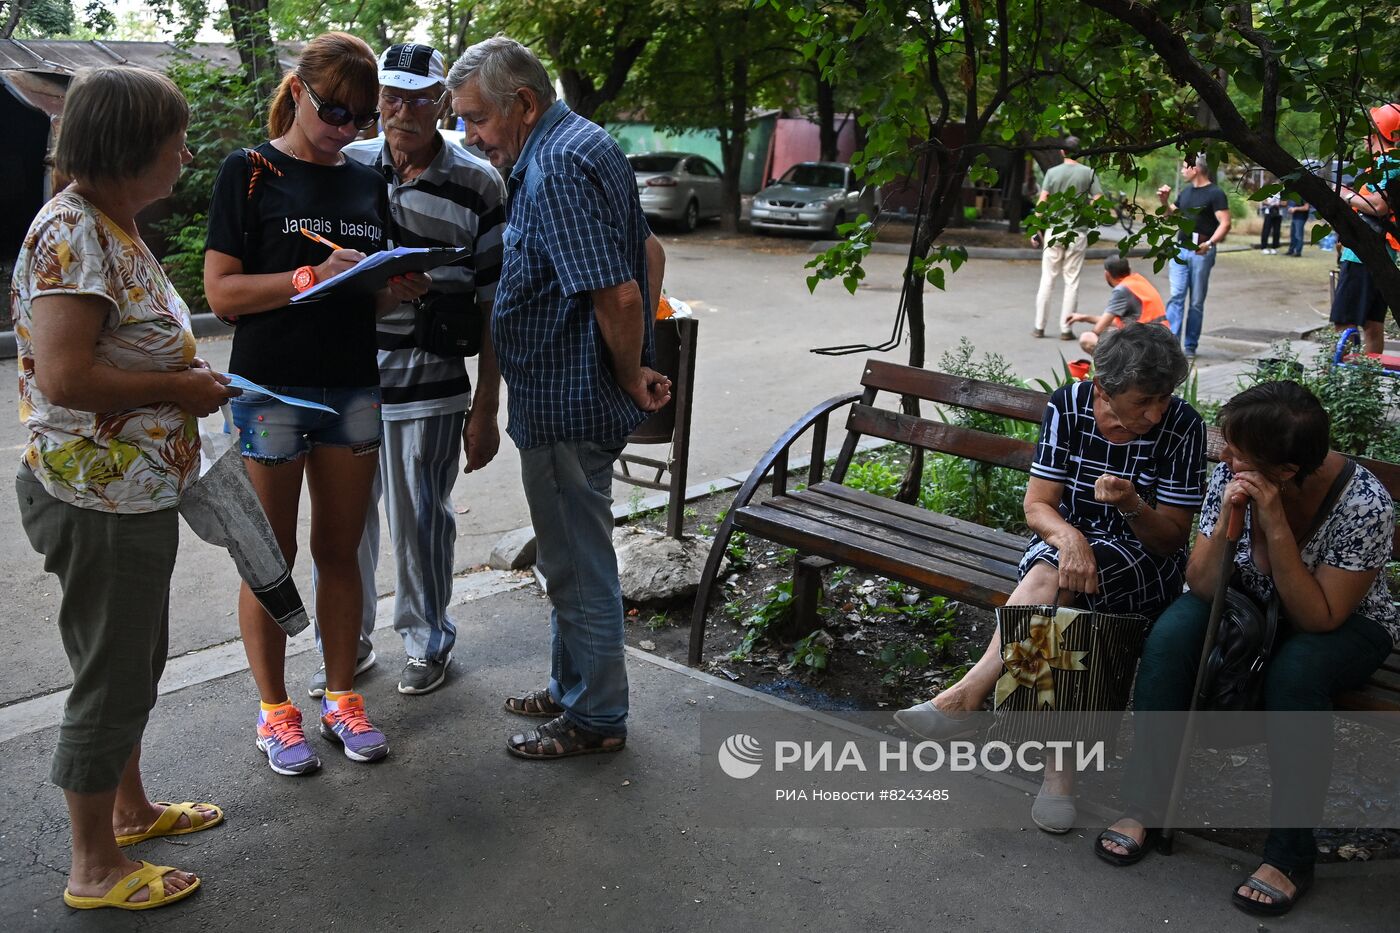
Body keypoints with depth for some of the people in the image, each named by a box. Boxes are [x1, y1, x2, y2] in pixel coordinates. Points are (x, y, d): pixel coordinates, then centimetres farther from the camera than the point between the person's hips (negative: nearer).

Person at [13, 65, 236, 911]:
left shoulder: (113, 226, 9)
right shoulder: (72, 234, -21)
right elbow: (63, 375, -27)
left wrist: (188, 376, 7)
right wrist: (181, 388, -18)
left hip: (136, 492, 10)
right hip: (100, 498, -10)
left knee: (138, 659, 23)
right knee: (111, 679, 4)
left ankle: (129, 806, 42)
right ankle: (97, 868, 21)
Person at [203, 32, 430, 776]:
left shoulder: (368, 184, 10)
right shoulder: (250, 172, -5)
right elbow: (221, 292, -11)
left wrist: (400, 289, -6)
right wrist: (313, 276, -22)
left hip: (353, 388, 5)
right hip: (271, 390, -4)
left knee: (340, 552, 12)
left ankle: (342, 698, 25)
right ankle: (274, 711, 20)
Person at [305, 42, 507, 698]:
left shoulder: (478, 186, -3)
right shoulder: (348, 166, 5)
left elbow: (494, 306, -1)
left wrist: (485, 408, -4)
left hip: (429, 389, -3)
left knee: (420, 522, 7)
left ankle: (428, 642, 27)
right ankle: (349, 642, 30)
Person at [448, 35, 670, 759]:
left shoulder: (557, 168, -20)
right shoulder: (580, 146, 13)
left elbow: (618, 295, -27)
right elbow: (649, 252, 20)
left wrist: (631, 380, -12)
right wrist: (637, 367, 14)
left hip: (565, 409, -11)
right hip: (576, 400, 11)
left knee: (578, 564, 3)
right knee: (571, 556, 21)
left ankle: (595, 718, 18)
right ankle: (571, 689, 36)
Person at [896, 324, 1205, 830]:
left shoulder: (1182, 426, -12)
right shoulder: (1067, 406, -7)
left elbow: (1171, 540, -9)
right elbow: (1038, 506, -7)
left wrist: (1131, 506, -30)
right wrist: (1069, 536, -30)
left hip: (1145, 564, -2)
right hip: (1069, 541, 2)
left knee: (1050, 576, -33)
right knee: (1056, 604, -34)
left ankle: (963, 698, -26)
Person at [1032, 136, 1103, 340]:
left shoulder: (1052, 172, 0)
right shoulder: (1088, 173, -1)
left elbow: (1042, 201, -6)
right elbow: (1098, 200, -5)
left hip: (1055, 230, 1)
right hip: (1078, 232, 0)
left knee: (1047, 279, 8)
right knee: (1072, 281, 5)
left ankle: (1039, 326, 8)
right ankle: (1065, 329, 5)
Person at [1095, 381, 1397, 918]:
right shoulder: (1230, 478, -19)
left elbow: (1319, 619, -29)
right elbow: (1203, 588, -16)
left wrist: (1275, 526, -37)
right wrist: (1227, 521, -34)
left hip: (1346, 623, -3)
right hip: (1252, 603, 4)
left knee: (1294, 673, -36)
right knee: (1170, 637, -25)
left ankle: (1289, 854, -19)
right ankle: (1145, 804, -13)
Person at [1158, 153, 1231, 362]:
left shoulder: (1215, 194, -7)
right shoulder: (1186, 192, 14)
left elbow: (1225, 224, -14)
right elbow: (1172, 215, 26)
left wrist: (1210, 243, -30)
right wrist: (1164, 201, 7)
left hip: (1201, 252, -5)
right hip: (1180, 249, 5)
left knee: (1196, 301, 3)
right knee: (1176, 296, -7)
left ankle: (1190, 347, 10)